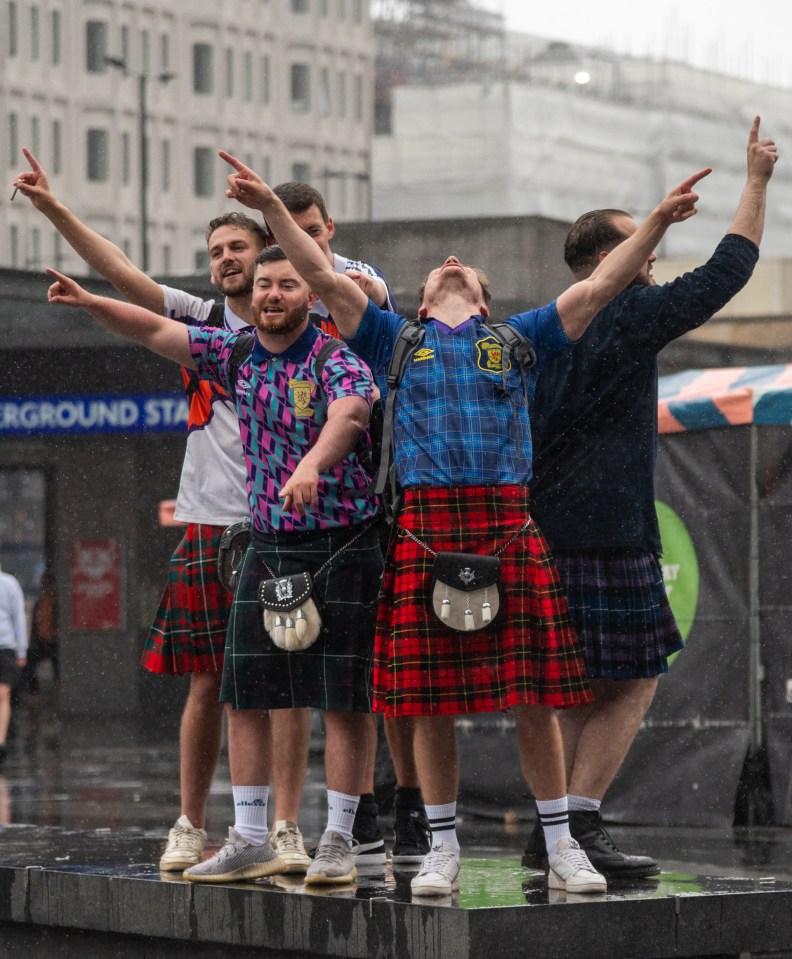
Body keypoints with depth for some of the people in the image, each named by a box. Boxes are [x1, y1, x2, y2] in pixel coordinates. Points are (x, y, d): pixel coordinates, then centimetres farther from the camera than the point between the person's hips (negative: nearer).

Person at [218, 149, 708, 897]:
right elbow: (325, 280, 10)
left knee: (532, 696, 0)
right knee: (430, 701, 0)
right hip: (424, 521, 0)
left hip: (509, 523, 0)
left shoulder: (519, 338, 19)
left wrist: (656, 222, 5)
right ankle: (443, 850, 10)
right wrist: (271, 209, 0)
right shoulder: (396, 338, 18)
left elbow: (597, 290, 13)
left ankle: (562, 849, 6)